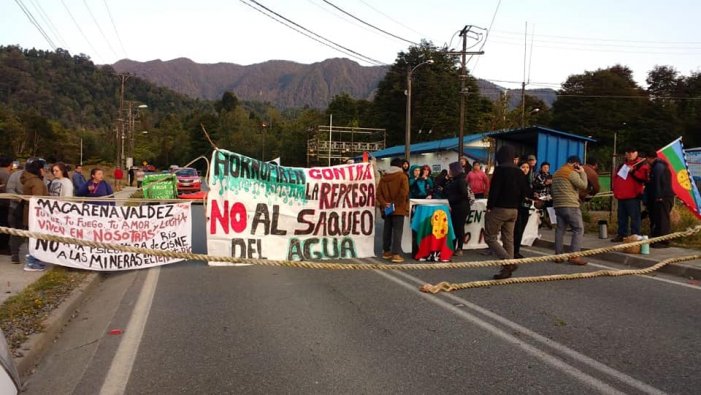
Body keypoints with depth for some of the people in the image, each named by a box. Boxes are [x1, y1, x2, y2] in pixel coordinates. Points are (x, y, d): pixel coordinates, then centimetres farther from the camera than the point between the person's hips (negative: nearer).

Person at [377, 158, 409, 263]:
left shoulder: (384, 177, 7)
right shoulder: (402, 176, -7)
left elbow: (378, 192, 0)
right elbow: (404, 192, -18)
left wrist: (383, 203, -6)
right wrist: (398, 203, -7)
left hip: (387, 209, 5)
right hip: (398, 208, -5)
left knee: (387, 230, 13)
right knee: (397, 231, -5)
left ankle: (386, 251, 21)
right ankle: (396, 254, -9)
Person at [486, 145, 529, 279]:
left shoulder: (500, 169, -12)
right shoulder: (519, 172, 9)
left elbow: (494, 189, -17)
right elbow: (525, 191, 10)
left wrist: (489, 207, -11)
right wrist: (516, 204, 14)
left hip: (499, 208, -7)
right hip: (514, 210, 7)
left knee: (490, 237, 0)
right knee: (508, 239, 10)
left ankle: (508, 262, -14)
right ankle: (507, 269, 11)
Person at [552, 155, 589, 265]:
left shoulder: (556, 173, 18)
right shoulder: (572, 172, -9)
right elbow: (583, 186, -10)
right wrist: (582, 173, 0)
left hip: (558, 205, 8)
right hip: (570, 205, -8)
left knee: (560, 229, 8)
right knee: (578, 229, -4)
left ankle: (558, 254, 5)